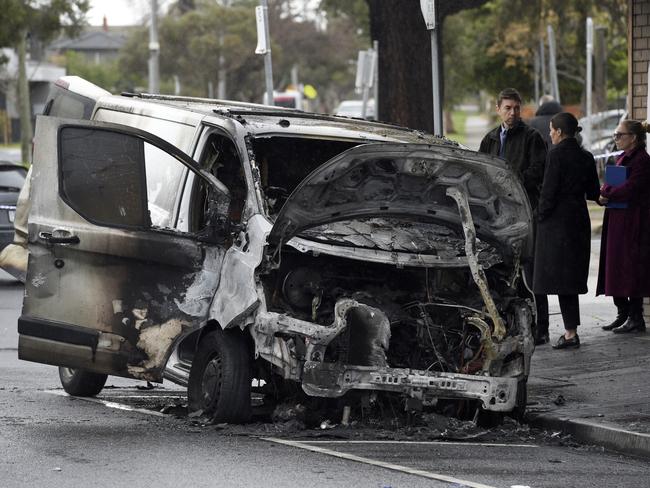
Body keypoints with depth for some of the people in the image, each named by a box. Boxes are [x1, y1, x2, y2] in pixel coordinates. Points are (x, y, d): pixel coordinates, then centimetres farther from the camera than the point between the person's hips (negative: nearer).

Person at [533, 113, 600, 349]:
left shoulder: (556, 154, -13)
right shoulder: (586, 157, 7)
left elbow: (549, 190, -15)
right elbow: (594, 192, 10)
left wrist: (541, 216, -4)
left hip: (557, 221, -7)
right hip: (579, 219, 7)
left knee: (560, 275, -4)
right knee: (572, 274, 15)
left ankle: (571, 332, -7)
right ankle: (571, 328, 19)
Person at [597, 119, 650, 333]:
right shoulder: (623, 158, 16)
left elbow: (630, 188, -22)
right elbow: (613, 184, 16)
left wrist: (606, 194, -10)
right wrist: (605, 191, -6)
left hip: (633, 223, -9)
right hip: (617, 221, 9)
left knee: (631, 267, -6)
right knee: (615, 267, 9)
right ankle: (623, 314, 16)